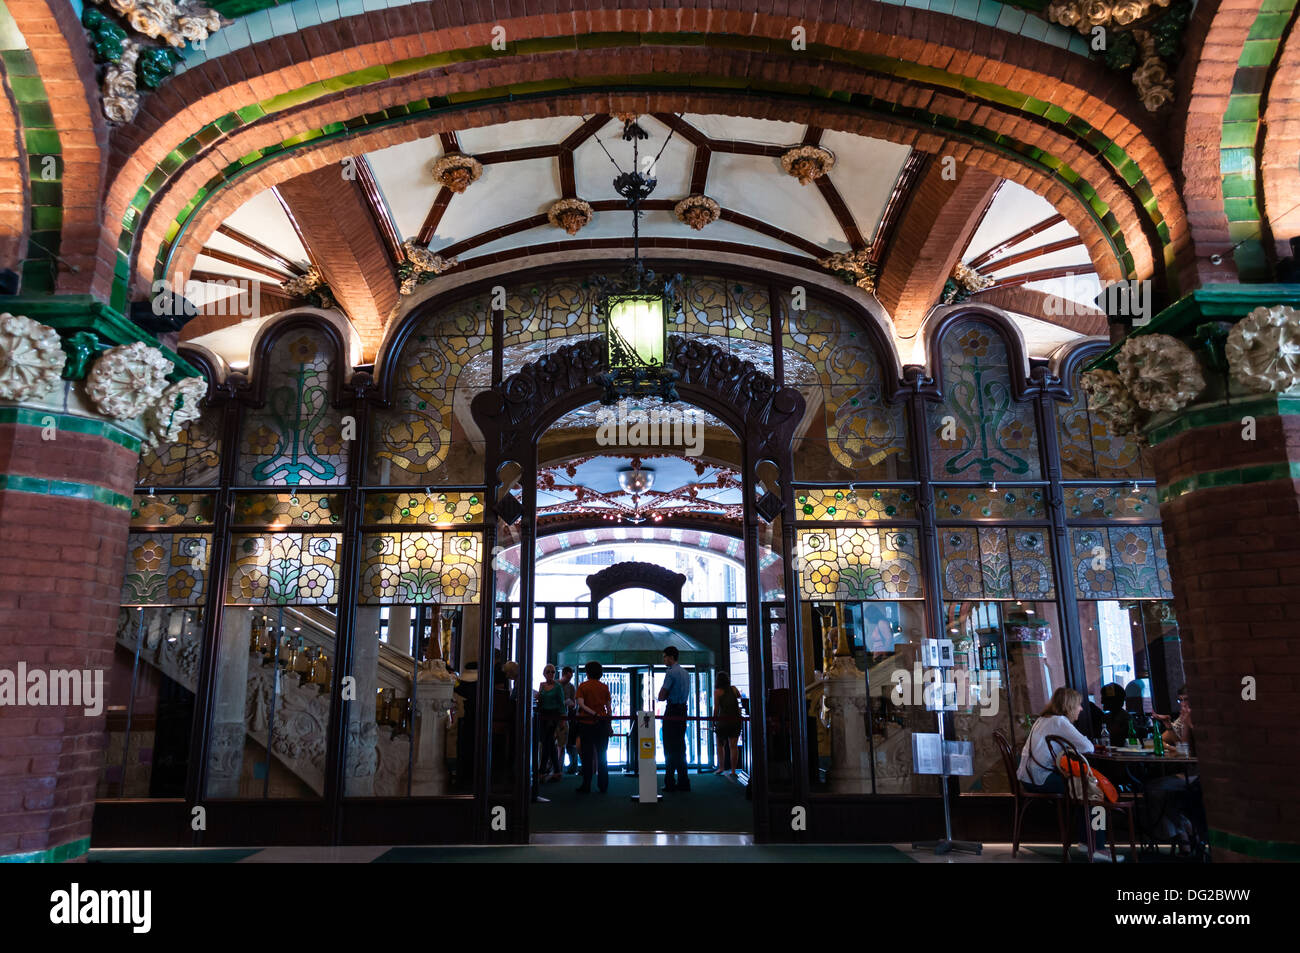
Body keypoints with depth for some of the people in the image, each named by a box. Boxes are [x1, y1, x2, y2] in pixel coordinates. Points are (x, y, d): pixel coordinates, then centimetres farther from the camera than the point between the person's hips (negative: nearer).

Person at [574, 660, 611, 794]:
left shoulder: (583, 686, -1)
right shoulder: (604, 687, 5)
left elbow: (580, 704, -15)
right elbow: (608, 707, 5)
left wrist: (594, 714, -18)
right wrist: (609, 723, 10)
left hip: (586, 723, -2)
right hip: (602, 723, 2)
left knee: (587, 755, 3)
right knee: (602, 755, 9)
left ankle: (586, 786, 3)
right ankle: (603, 786, 11)